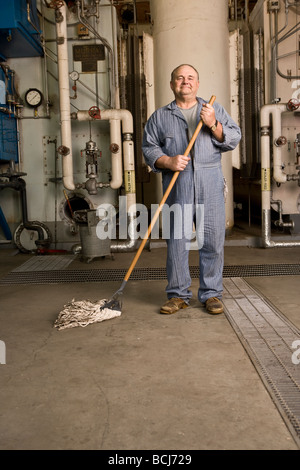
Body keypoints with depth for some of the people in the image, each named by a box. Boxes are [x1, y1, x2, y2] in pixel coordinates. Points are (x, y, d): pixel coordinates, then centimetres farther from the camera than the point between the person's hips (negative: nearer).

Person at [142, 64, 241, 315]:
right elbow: (149, 148, 9)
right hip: (177, 189, 0)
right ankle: (178, 294, 13)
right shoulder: (159, 116, 15)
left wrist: (213, 124, -6)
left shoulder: (216, 110, 18)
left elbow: (234, 139, 10)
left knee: (213, 242, 0)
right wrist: (168, 161, -10)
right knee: (176, 242, -1)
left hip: (211, 188, 1)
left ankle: (212, 294, 13)